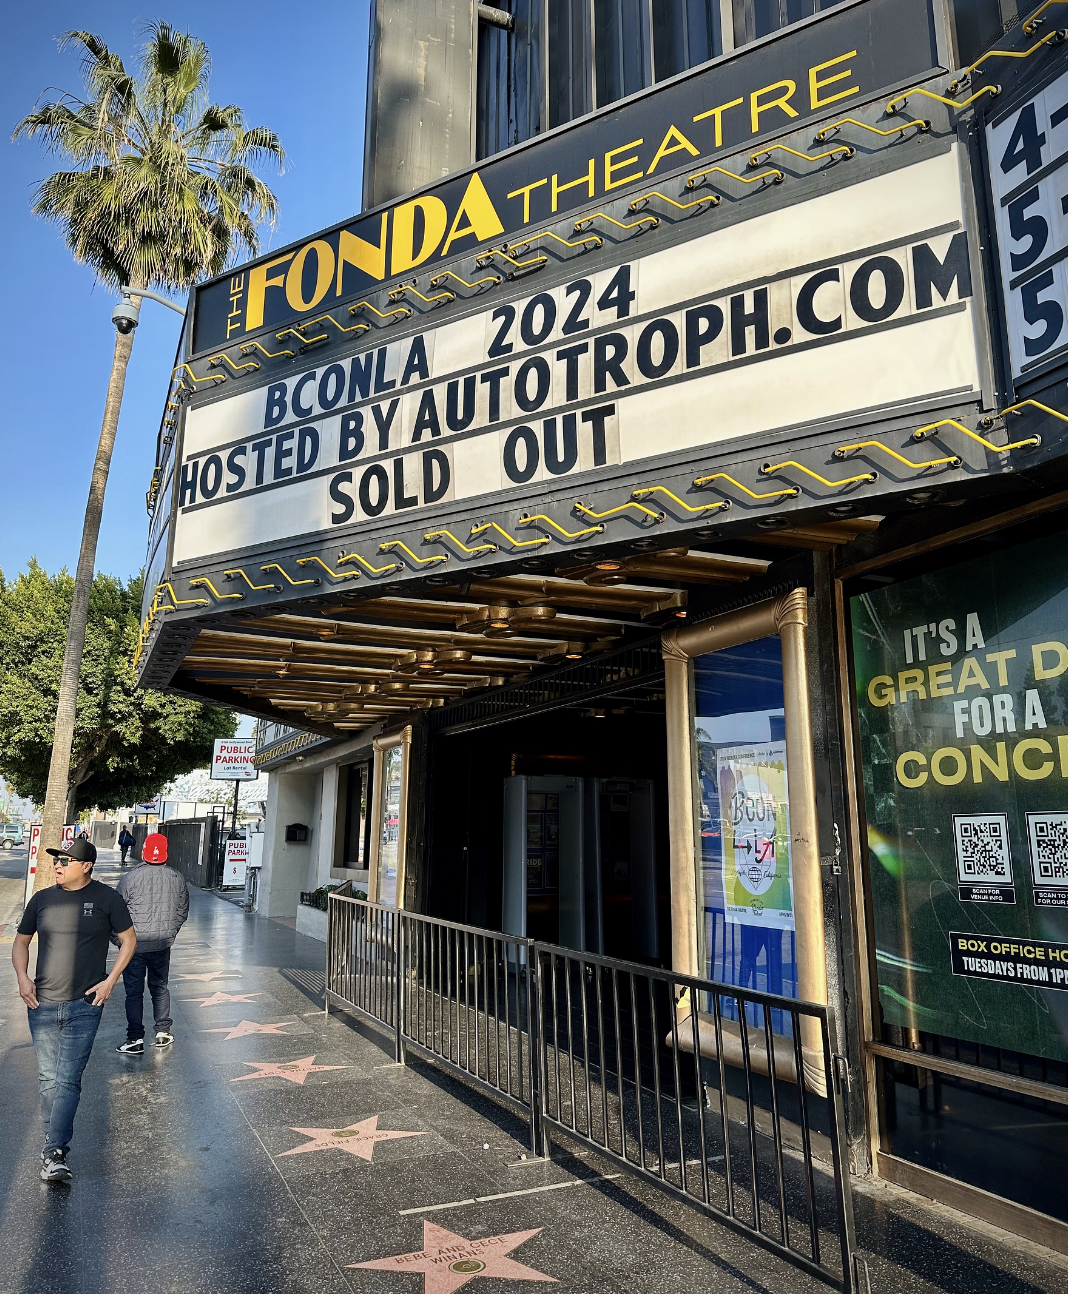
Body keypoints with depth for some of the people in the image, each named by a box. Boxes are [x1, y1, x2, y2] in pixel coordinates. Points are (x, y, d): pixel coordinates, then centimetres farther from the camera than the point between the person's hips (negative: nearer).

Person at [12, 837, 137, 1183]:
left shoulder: (107, 899, -4)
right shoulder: (42, 899, 5)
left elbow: (128, 940, 3)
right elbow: (21, 942, 16)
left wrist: (111, 979, -6)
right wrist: (22, 977, 0)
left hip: (84, 1006, -3)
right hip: (42, 1004, 4)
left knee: (68, 1081, -7)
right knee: (48, 1079, 12)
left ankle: (54, 1154, -4)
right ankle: (54, 1142, 28)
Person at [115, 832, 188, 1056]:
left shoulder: (130, 878, -13)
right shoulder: (177, 879, -3)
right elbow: (182, 913, 6)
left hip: (133, 944, -3)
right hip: (162, 945, 3)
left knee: (134, 992, 7)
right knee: (160, 987, 18)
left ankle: (135, 1040, 9)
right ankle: (163, 1032, 21)